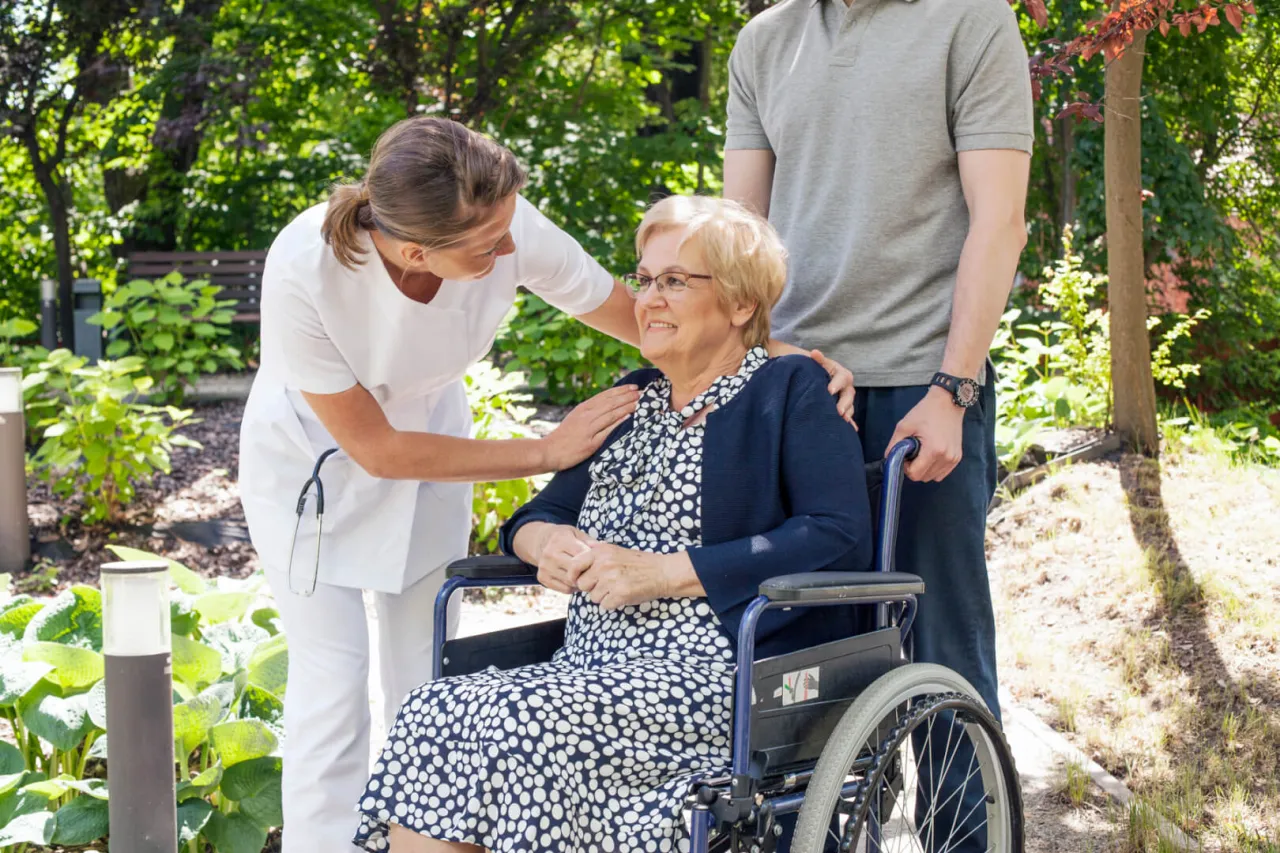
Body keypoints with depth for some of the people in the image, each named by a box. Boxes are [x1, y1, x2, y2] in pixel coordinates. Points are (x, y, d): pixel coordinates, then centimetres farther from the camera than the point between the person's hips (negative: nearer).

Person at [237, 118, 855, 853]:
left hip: (428, 443, 3)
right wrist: (546, 452, -23)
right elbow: (374, 447, -25)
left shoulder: (511, 229, -30)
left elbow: (644, 319, -15)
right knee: (334, 683, -8)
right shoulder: (305, 269, -37)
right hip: (315, 459, -3)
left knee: (427, 682, 1)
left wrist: (794, 357, -26)